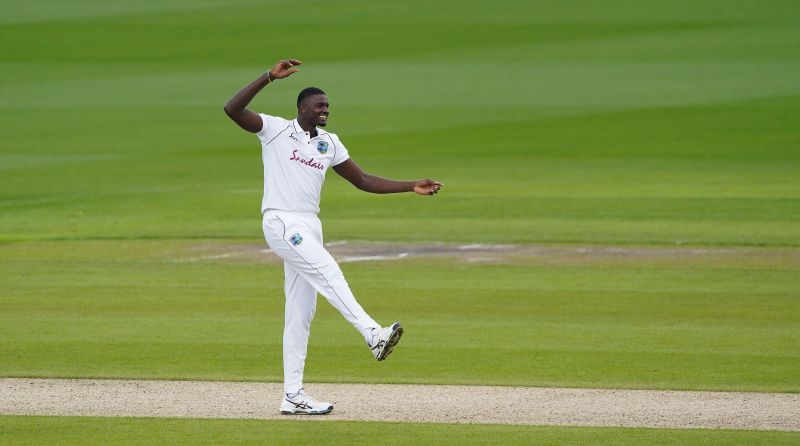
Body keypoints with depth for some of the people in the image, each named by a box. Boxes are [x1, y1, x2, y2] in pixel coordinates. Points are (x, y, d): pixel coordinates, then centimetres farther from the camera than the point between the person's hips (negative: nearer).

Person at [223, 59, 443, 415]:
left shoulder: (329, 143, 15)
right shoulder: (275, 129, -3)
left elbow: (362, 180, 18)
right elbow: (232, 109, -16)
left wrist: (412, 187, 9)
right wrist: (270, 77, -23)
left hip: (310, 226, 7)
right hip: (281, 223, -7)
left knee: (301, 312, 6)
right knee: (327, 270, -28)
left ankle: (293, 396, 7)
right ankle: (373, 335, -42)